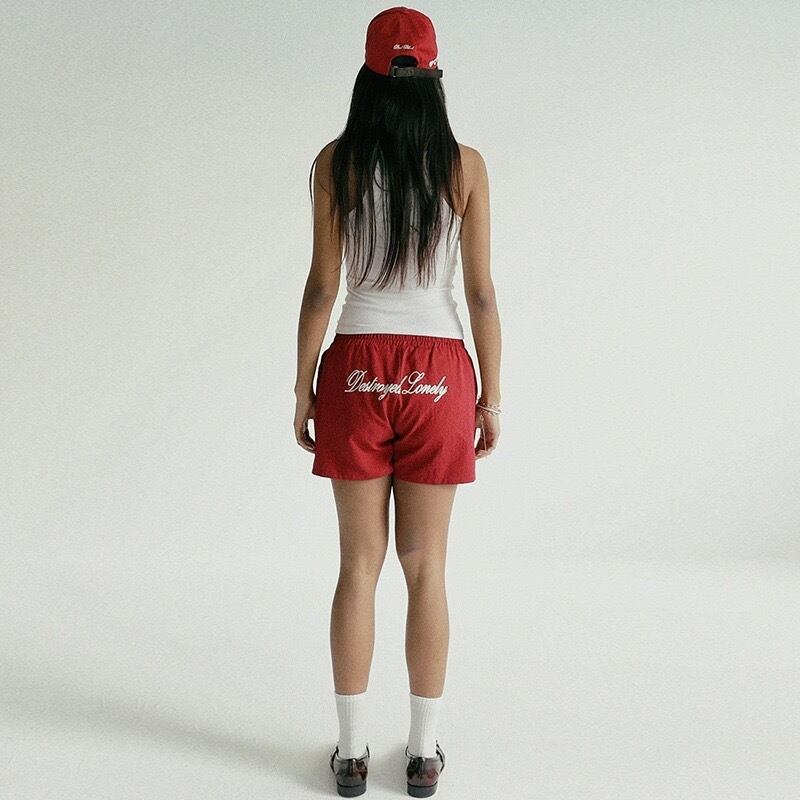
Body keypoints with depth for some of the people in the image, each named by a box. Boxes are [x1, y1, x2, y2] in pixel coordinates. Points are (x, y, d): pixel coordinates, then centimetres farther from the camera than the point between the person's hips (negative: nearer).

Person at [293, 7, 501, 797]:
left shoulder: (335, 161, 0)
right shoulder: (465, 164, 1)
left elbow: (321, 285, -2)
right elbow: (480, 290, -1)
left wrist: (303, 389, 5)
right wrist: (490, 396, 6)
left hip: (356, 372, 0)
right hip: (438, 374, 0)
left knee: (359, 564, 9)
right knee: (425, 567, 9)